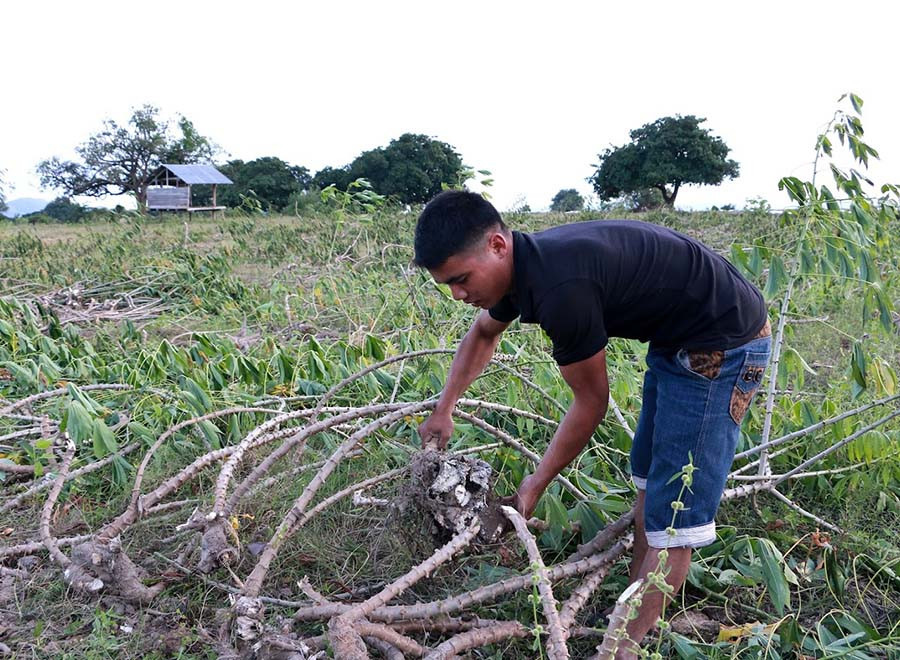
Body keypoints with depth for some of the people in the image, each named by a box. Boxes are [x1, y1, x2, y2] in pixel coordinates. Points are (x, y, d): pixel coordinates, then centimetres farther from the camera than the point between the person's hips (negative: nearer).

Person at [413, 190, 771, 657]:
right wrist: (443, 412, 19)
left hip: (721, 347, -10)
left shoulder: (560, 288, -32)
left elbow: (592, 401, -18)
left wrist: (536, 484, -6)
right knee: (648, 479, 18)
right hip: (677, 339, 10)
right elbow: (482, 335, 19)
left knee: (672, 509, -5)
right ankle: (635, 605, 32)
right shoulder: (523, 263, -3)